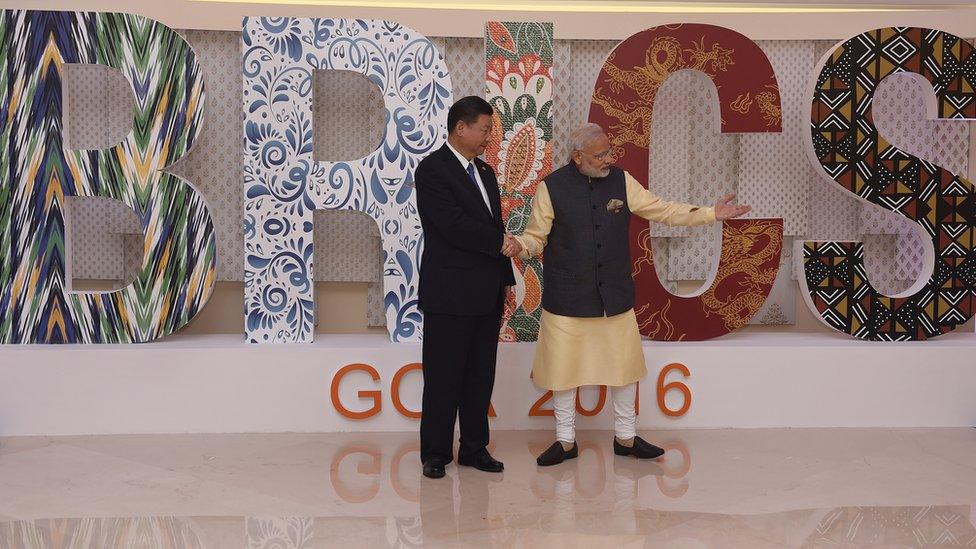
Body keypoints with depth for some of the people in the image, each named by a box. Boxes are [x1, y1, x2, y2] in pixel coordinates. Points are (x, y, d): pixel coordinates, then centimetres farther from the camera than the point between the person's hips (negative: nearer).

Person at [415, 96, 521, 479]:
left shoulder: (484, 172, 17)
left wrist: (506, 282, 13)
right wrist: (502, 242, -10)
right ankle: (436, 453, 11)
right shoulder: (433, 170, -9)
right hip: (450, 294, -7)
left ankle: (474, 449, 21)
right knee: (443, 378, 1)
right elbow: (454, 225, -19)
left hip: (487, 294, 8)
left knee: (480, 376, 11)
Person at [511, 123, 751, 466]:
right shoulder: (552, 187, -7)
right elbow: (536, 238, -3)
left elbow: (661, 210, 9)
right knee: (563, 369, 5)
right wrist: (517, 245, -25)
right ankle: (565, 441, 24)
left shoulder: (621, 181, 3)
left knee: (625, 366, 11)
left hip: (615, 297, 3)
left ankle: (625, 437, 29)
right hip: (567, 299, -3)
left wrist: (710, 214, 4)